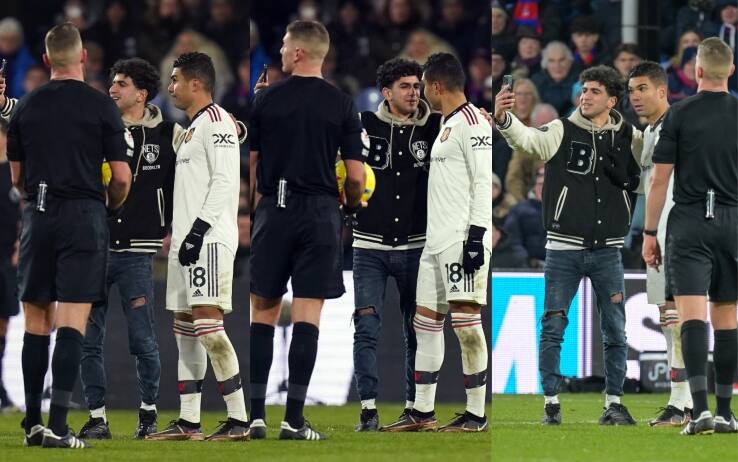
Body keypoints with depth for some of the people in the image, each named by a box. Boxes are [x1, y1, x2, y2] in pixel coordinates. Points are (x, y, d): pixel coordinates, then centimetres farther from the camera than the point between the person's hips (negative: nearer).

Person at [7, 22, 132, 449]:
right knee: (72, 322, -7)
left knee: (37, 323, 11)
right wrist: (113, 205, 17)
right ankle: (58, 425, -15)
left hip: (38, 217, 3)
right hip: (84, 217, -3)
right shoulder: (101, 106, -4)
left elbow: (17, 177, 12)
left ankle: (33, 422, 13)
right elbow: (122, 176, -4)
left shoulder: (26, 108, 6)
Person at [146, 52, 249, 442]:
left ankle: (239, 421, -16)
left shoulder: (215, 120, -9)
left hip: (209, 238, -11)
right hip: (188, 240, 11)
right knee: (185, 327, 9)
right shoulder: (193, 128, 22)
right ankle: (188, 422, 12)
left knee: (207, 323, -17)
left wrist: (198, 229, -22)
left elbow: (224, 180, -18)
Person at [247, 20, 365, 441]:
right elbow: (355, 174, -2)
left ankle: (256, 413, 5)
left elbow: (250, 165, 3)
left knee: (263, 312, 8)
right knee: (307, 315, -1)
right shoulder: (342, 104, -1)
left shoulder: (267, 99, 0)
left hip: (274, 213, 0)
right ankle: (294, 418, -5)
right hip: (320, 214, 0)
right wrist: (353, 205, 18)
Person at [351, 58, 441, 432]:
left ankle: (414, 407, 14)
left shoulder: (434, 127, 1)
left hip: (415, 247, 1)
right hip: (370, 248, -1)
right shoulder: (365, 125, -1)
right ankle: (369, 410, -6)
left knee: (418, 331, 6)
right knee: (366, 328, -8)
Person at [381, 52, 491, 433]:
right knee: (426, 321, 11)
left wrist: (476, 235, -22)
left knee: (465, 321, -10)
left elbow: (484, 182, -17)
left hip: (463, 240, -10)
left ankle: (476, 415, -7)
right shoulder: (447, 125, 20)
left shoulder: (472, 123, -11)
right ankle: (422, 412, 17)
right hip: (437, 241, 10)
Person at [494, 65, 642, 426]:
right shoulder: (562, 131, -4)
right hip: (563, 247, -2)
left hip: (607, 249, 2)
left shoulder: (629, 138, 3)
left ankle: (614, 403, 14)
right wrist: (503, 118, -42)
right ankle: (551, 403, 7)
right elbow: (526, 138, -22)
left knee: (615, 331, 3)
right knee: (553, 328, -1)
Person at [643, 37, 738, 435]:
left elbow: (660, 178, -4)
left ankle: (700, 408, -22)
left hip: (689, 225, -3)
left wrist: (650, 233, 3)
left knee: (692, 316, -9)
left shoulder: (679, 114, -4)